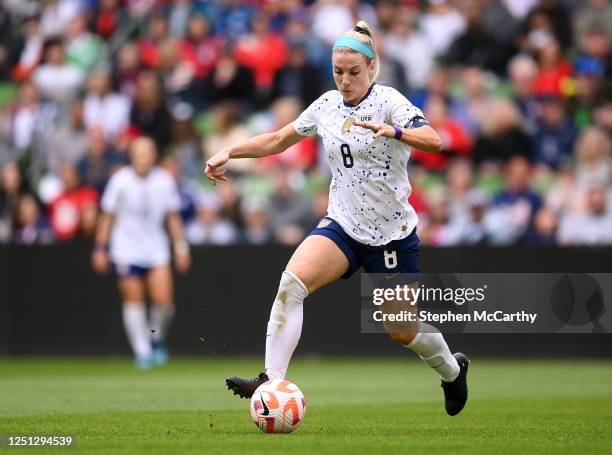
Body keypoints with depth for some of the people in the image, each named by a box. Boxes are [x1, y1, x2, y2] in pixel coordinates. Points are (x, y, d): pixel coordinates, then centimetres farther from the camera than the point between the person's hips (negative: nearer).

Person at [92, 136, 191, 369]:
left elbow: (173, 216, 10)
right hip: (126, 249, -1)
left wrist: (181, 247, 8)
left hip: (156, 247, 1)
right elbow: (107, 215, 1)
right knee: (133, 301, -3)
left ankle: (156, 338, 16)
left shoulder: (164, 180, -1)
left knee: (164, 301, -10)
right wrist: (100, 248, 0)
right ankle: (142, 352, 6)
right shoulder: (120, 180, -7)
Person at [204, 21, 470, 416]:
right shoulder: (327, 105, 4)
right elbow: (278, 140, 17)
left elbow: (432, 140, -29)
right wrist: (229, 153, 6)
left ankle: (453, 370, 39)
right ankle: (272, 382, -26)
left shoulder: (388, 101, -12)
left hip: (393, 232, -4)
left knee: (403, 331, 6)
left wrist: (393, 131, -47)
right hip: (342, 225, 4)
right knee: (292, 281, -24)